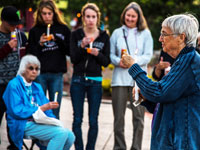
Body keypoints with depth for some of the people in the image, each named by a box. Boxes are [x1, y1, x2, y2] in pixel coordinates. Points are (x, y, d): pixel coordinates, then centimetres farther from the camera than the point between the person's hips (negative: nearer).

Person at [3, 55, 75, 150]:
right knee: (62, 133, -27)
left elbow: (47, 110, 19)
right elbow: (17, 111, -12)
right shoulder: (14, 85, -2)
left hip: (40, 122, 7)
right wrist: (41, 108, -13)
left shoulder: (37, 87, 21)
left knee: (70, 136, -16)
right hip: (24, 124, -7)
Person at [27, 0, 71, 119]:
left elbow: (70, 51, 2)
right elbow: (30, 54, 3)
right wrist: (39, 44, -13)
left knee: (55, 111, 5)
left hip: (57, 74, 0)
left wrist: (57, 40, -11)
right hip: (40, 74, 0)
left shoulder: (63, 29, 6)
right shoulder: (35, 31, 5)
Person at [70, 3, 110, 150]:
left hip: (95, 81, 0)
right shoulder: (76, 34, 2)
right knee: (77, 119, 2)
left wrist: (97, 54, -17)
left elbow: (106, 62, 3)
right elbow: (73, 58, -4)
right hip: (78, 80, 0)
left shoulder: (104, 36, 4)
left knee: (93, 120, 1)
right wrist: (82, 46, -20)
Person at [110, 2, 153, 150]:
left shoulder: (145, 33, 8)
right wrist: (118, 61, -12)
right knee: (118, 117, 3)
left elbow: (148, 56, 0)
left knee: (138, 117, -1)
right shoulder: (117, 33, 12)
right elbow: (111, 54, 9)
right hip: (120, 78, 1)